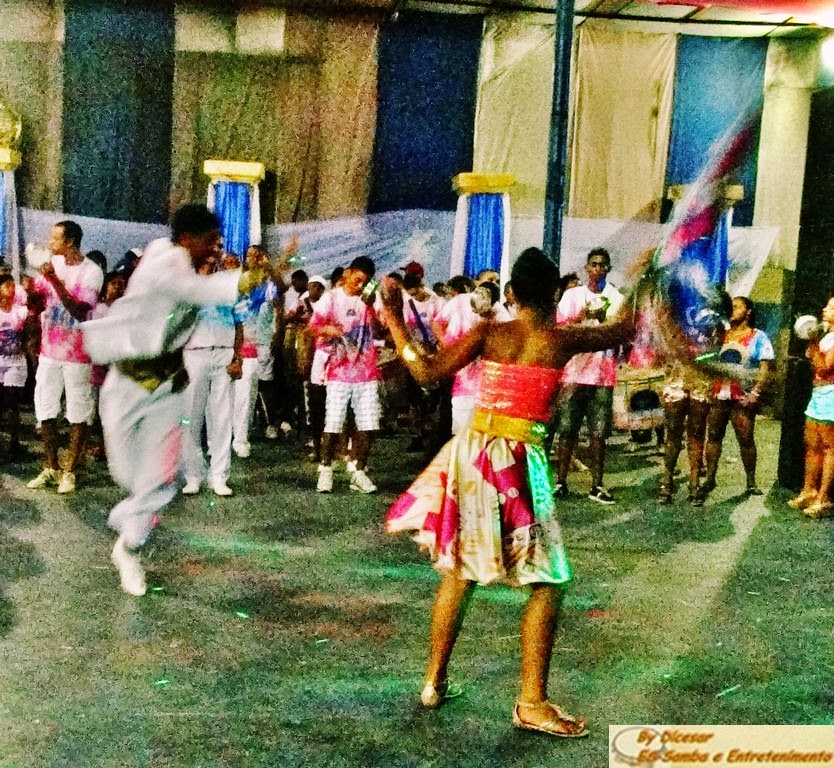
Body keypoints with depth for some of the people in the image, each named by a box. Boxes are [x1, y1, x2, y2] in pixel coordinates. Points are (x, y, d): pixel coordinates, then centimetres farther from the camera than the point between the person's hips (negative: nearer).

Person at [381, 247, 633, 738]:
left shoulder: (489, 333, -1)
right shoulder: (564, 340, -4)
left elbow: (428, 372, -6)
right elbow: (625, 329, 11)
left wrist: (394, 321, 3)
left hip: (472, 453, 4)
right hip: (519, 464, -4)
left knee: (459, 570, 18)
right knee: (547, 583, 8)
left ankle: (435, 680, 27)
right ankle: (532, 702, 10)